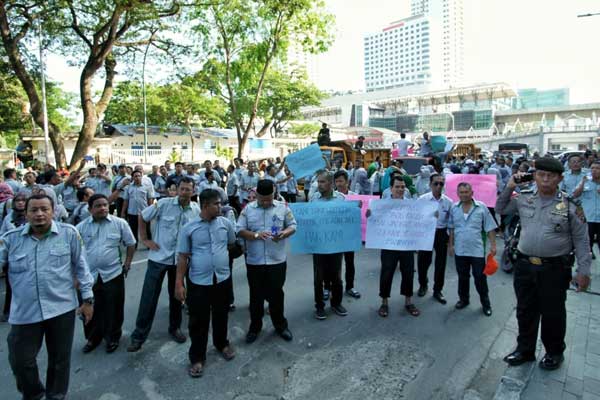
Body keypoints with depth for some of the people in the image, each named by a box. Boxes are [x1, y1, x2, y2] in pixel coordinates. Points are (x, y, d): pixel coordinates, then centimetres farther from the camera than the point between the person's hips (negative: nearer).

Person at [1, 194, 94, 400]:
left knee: (59, 359, 14)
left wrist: (88, 298, 1)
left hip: (61, 308, -1)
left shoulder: (69, 233, -4)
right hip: (25, 312, 2)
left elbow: (80, 266, 1)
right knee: (20, 361, 14)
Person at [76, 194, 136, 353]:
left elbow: (131, 244, 3)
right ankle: (93, 338, 37)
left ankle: (113, 338, 30)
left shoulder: (120, 223, -5)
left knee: (113, 309, 10)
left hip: (113, 274, -2)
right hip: (89, 276, 2)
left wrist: (127, 264, -1)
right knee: (91, 309, 16)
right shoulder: (81, 227, 0)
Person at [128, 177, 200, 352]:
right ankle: (138, 336, 19)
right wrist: (144, 239, -2)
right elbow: (142, 217, 2)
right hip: (158, 257, -2)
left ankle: (175, 328, 36)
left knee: (176, 295, 16)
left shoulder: (197, 210, -4)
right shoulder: (163, 203, -11)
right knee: (149, 297, 4)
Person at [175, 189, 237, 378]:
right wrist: (179, 283, -7)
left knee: (221, 316, 20)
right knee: (198, 321, 9)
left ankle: (222, 344, 45)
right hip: (198, 282, -2)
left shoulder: (226, 223, -3)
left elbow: (233, 243, 15)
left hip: (223, 279, 2)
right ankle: (197, 358, 27)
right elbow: (182, 256, -6)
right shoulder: (189, 228, -8)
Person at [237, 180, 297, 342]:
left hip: (277, 261, 0)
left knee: (276, 294, 11)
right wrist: (256, 235, -20)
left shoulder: (283, 207, -1)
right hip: (254, 261, 1)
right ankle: (255, 327, 31)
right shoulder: (248, 209, -1)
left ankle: (280, 325, 30)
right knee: (256, 295, 13)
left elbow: (292, 226, 3)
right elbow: (240, 230, -3)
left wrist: (284, 234, -18)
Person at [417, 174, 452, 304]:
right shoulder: (422, 199, -8)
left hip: (441, 233, 1)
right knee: (423, 261, 9)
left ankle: (437, 290, 28)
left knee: (441, 263, 9)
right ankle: (423, 284, 37)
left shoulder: (448, 202, -3)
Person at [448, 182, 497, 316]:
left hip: (477, 250, -2)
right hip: (460, 250, 3)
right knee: (462, 277, 15)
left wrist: (493, 245, -7)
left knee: (480, 278, 6)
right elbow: (451, 228, 9)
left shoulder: (481, 207, -6)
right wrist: (450, 245, 8)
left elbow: (490, 228, -3)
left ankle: (485, 303, 22)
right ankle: (463, 299, 32)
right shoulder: (454, 208, 2)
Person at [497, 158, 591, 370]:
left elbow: (581, 239, -3)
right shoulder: (524, 198, 2)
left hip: (555, 269, -3)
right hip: (525, 265, 3)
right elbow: (500, 209, 17)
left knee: (553, 313, 13)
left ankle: (554, 353, 37)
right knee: (525, 311, 16)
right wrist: (509, 188, 3)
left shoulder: (569, 205, -7)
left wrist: (583, 271, -5)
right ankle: (524, 350, 35)